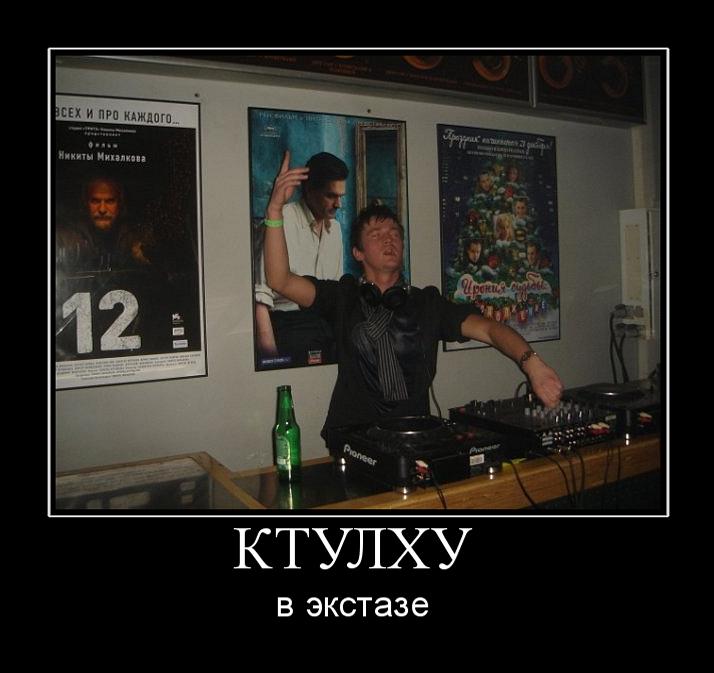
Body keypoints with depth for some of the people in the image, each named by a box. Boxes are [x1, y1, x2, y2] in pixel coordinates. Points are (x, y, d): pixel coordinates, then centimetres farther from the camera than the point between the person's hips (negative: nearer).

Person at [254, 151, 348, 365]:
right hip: (289, 326, -6)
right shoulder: (281, 221, -9)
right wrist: (268, 345, -20)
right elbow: (260, 293, -13)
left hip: (328, 325, 7)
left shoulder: (335, 228, 15)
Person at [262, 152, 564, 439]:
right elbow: (280, 280, -5)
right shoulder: (343, 296, 6)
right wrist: (275, 210, -15)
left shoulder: (427, 302, 8)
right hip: (352, 439, -1)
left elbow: (488, 328, -2)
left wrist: (531, 362, -20)